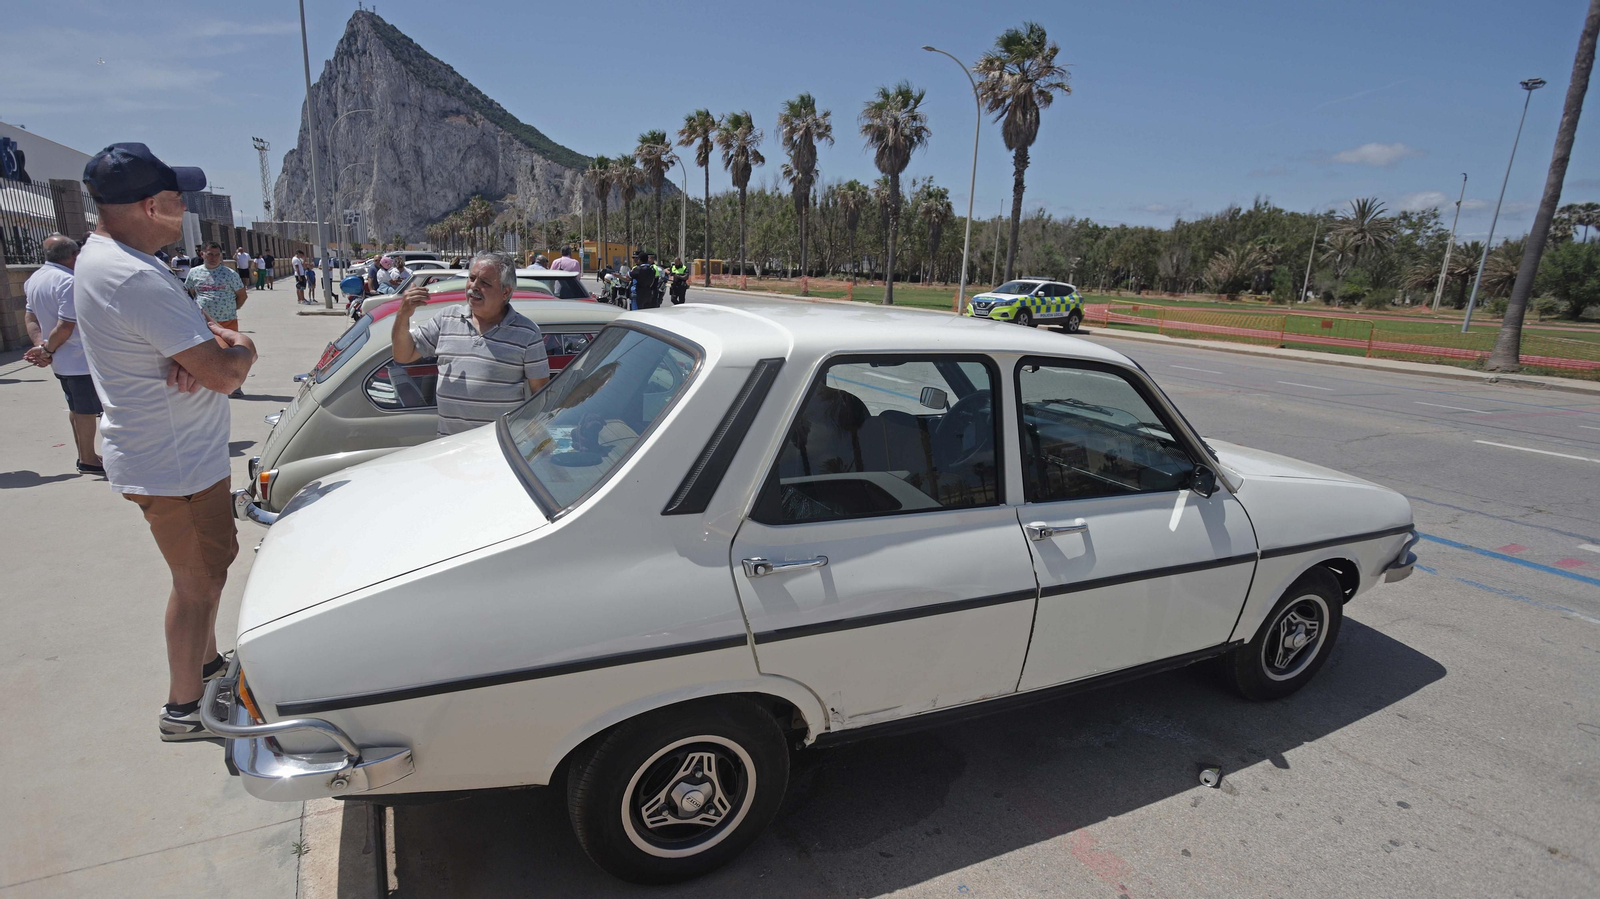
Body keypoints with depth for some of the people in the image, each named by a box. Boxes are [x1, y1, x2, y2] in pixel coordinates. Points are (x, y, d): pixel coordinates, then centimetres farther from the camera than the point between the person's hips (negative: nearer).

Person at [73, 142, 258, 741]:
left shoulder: (98, 255, 7)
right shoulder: (136, 279, -27)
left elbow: (189, 322, 12)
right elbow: (224, 375, -28)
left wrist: (207, 342, -12)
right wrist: (240, 349, -5)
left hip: (174, 452, 10)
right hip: (176, 464, -10)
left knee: (211, 563, 24)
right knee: (198, 582, 5)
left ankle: (208, 663, 42)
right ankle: (183, 709, 21)